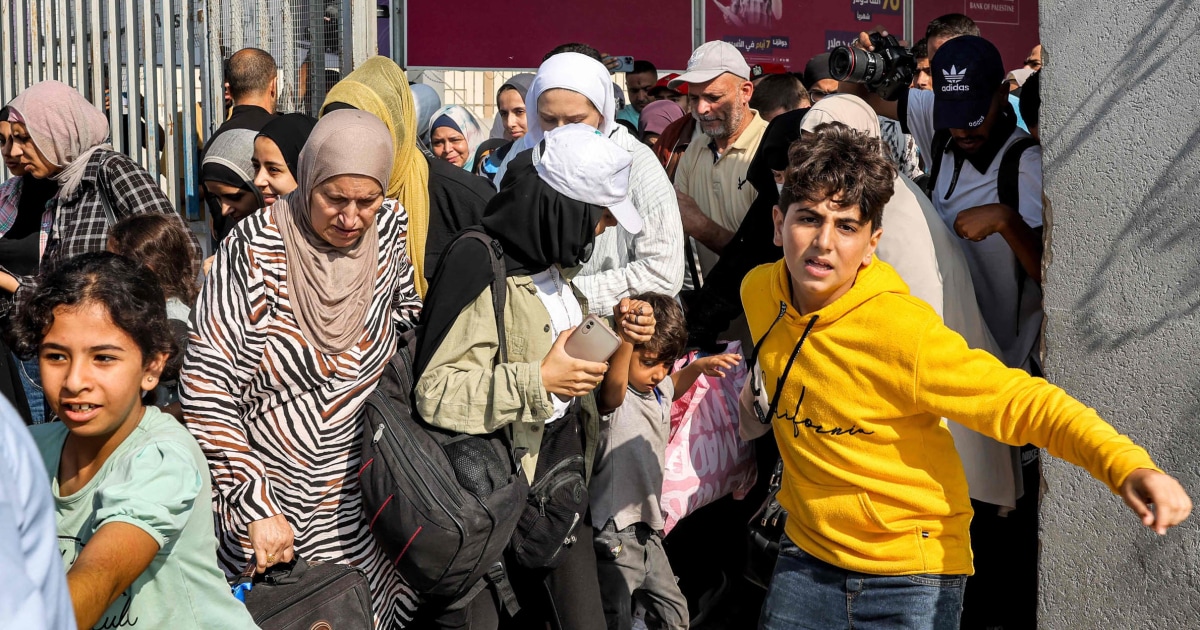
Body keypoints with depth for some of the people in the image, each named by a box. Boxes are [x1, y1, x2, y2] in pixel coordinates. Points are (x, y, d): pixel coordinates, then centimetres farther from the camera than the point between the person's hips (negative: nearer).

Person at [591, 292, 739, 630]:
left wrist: (699, 366, 13)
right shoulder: (615, 398, -22)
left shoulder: (660, 389, 6)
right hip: (614, 535, -8)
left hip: (648, 530, 8)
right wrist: (625, 336, -68)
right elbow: (613, 389, -49)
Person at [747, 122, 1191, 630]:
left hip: (910, 575, -5)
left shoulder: (901, 330, -24)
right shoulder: (758, 292, -7)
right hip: (808, 555, 5)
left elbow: (1019, 401, -24)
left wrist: (1127, 465, -39)